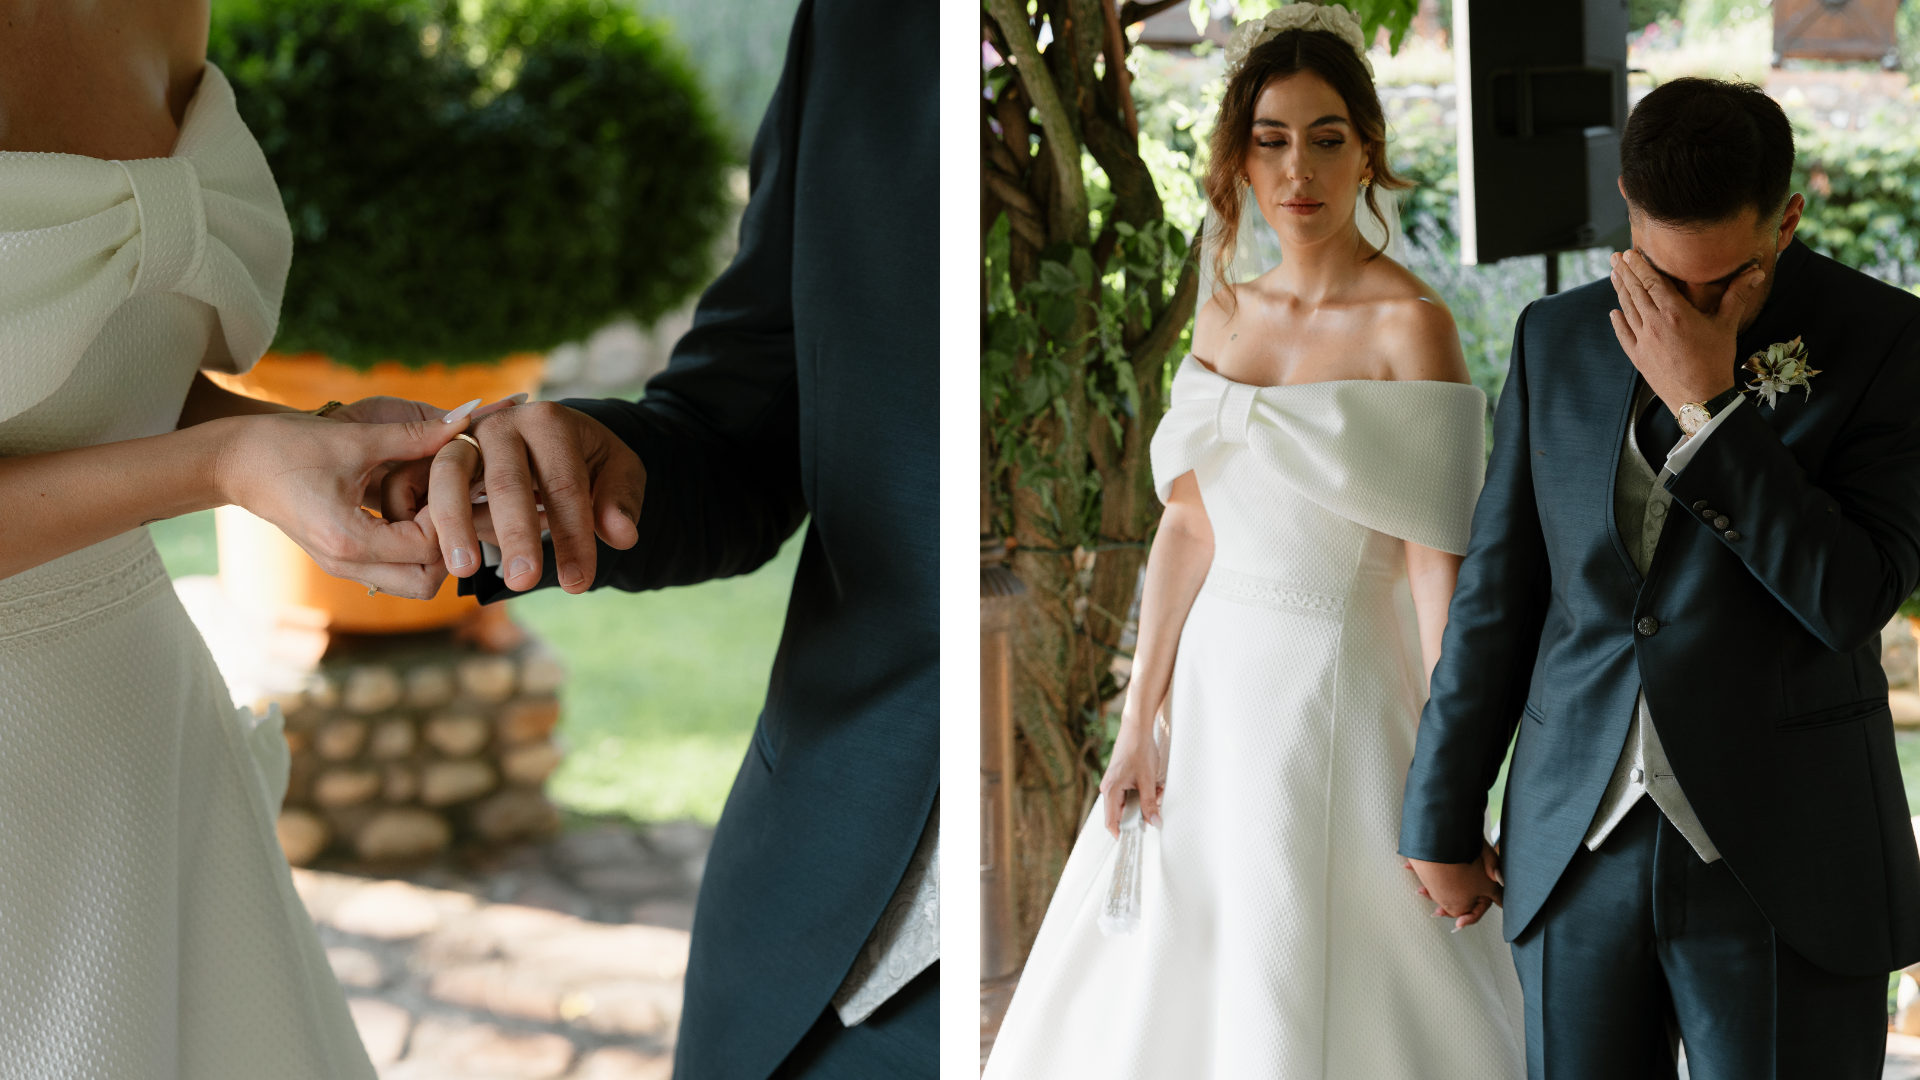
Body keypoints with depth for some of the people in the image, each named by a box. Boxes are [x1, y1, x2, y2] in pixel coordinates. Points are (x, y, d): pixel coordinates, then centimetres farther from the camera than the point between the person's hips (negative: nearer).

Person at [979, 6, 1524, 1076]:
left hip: (1345, 696, -6)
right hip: (1216, 689, 6)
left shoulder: (1409, 323, -12)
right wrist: (1138, 726, 3)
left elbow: (1440, 564, -15)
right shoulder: (1226, 315, 7)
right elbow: (1188, 522, 7)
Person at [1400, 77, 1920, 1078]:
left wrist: (1705, 408, -20)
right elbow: (1498, 589, 9)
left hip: (1785, 867, -3)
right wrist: (1442, 816, 12)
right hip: (1579, 848, 3)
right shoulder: (1558, 337, 5)